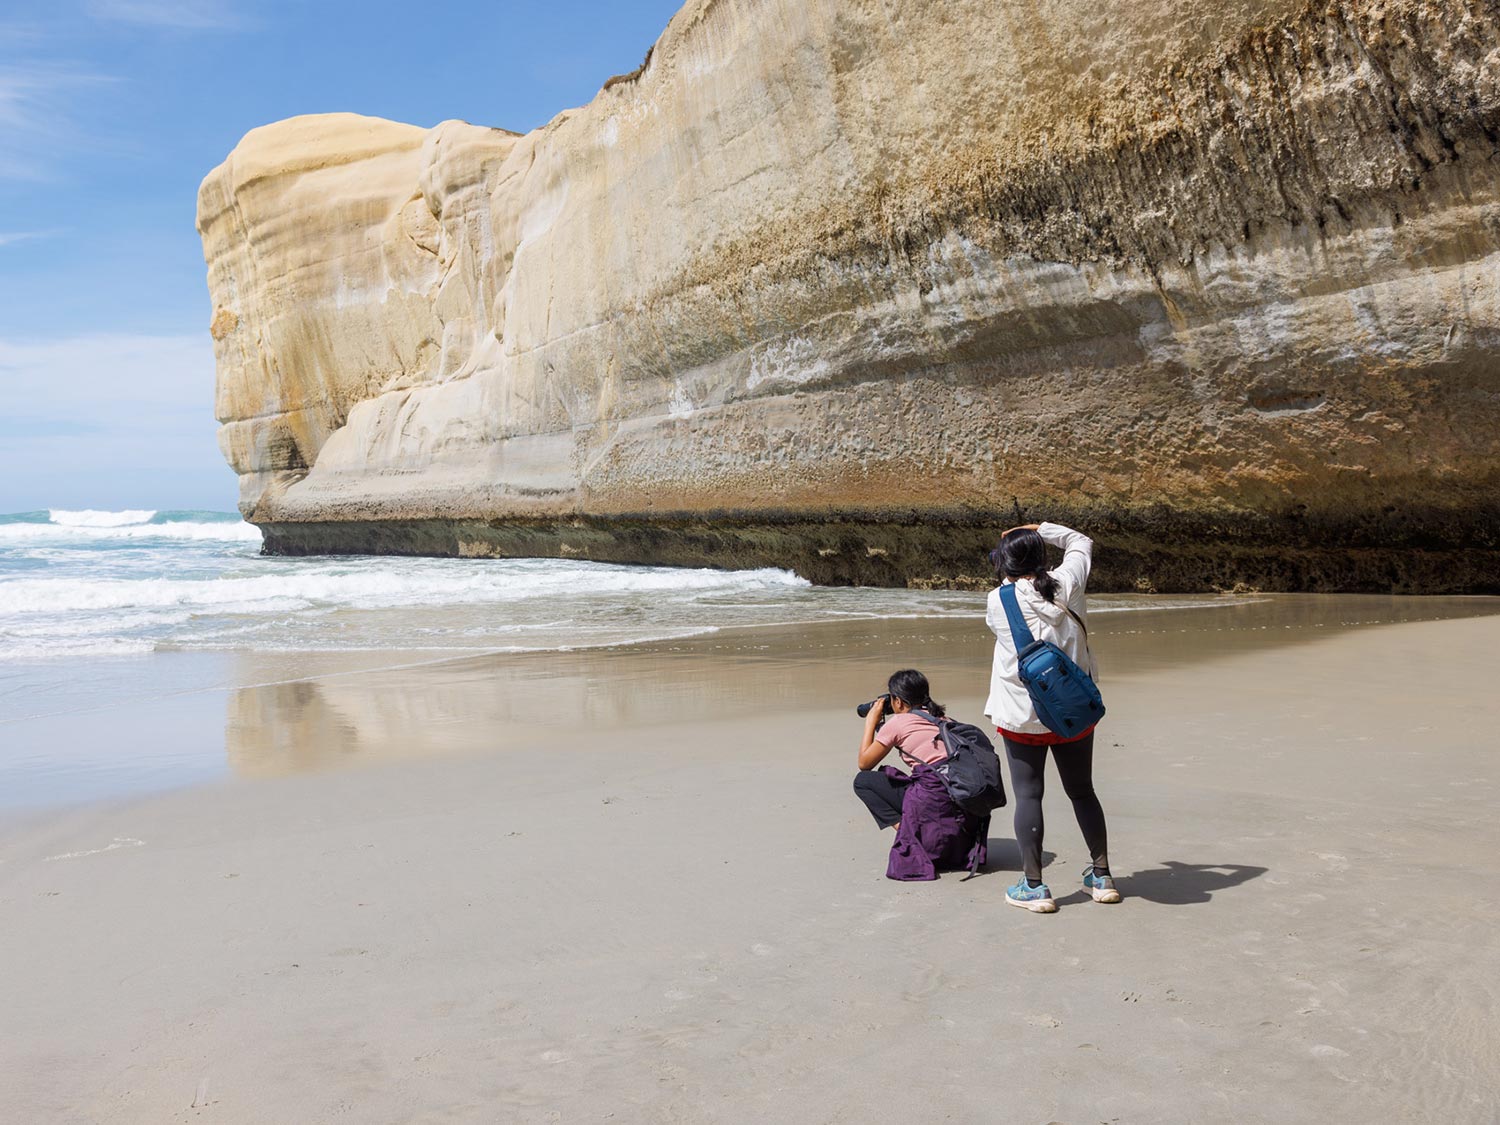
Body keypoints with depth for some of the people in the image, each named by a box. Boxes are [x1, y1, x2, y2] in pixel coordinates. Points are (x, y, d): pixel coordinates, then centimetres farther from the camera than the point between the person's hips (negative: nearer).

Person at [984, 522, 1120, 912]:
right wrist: (1039, 529, 15)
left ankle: (1033, 886, 4)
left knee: (1028, 795, 3)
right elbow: (1082, 543, 14)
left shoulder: (998, 600, -10)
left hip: (1022, 716, -3)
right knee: (1082, 792, 16)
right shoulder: (1066, 585, -4)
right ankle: (1102, 876, 25)